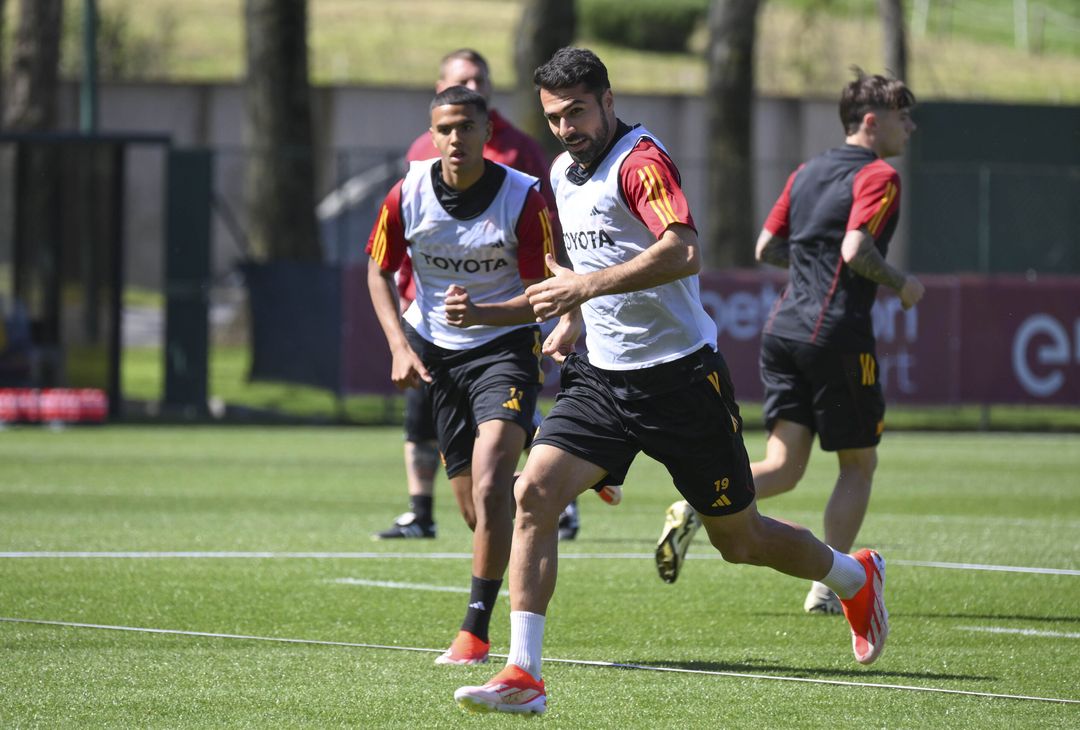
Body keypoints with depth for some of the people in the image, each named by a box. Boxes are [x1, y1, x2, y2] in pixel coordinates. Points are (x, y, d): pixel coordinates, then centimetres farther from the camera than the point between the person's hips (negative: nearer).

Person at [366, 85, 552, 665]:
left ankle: (475, 631, -19)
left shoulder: (524, 198, -15)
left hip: (505, 344, -4)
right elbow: (379, 272, 8)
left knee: (489, 487, -23)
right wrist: (400, 346, -5)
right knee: (475, 509, 4)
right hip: (437, 355, 4)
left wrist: (483, 313, -30)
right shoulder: (407, 195, -7)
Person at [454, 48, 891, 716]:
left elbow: (682, 252, -32)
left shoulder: (641, 161, -16)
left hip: (678, 375, -7)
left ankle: (856, 578, 36)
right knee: (534, 494, -15)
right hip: (602, 377, 7)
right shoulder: (564, 172, 11)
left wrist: (587, 286, -34)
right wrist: (573, 319, 14)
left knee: (741, 540, 7)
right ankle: (524, 674, -15)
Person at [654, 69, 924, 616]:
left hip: (783, 330, 7)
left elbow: (766, 248, 18)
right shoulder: (878, 177, -7)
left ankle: (696, 506, -20)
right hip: (838, 336, -7)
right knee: (858, 464, 8)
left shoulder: (807, 173, 17)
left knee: (784, 466, 4)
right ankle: (828, 587, 5)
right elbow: (855, 250, -20)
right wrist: (900, 284, -5)